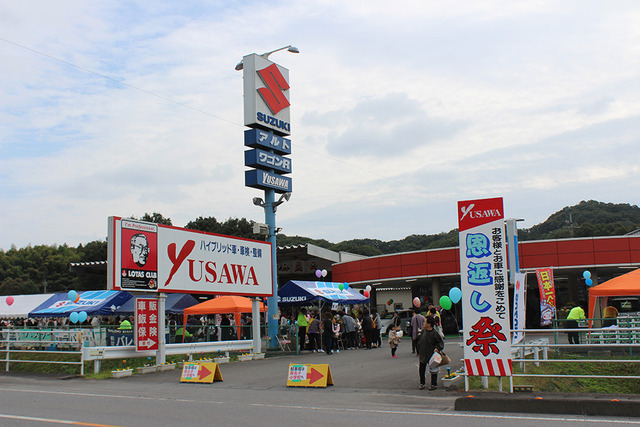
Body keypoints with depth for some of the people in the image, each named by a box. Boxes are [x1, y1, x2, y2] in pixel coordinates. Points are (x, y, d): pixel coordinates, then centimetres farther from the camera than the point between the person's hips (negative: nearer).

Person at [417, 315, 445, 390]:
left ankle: (434, 384, 19)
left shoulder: (434, 333, -14)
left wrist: (437, 348, -23)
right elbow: (419, 341, 14)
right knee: (421, 369, 9)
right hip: (422, 355, 5)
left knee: (433, 370, 6)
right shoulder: (423, 331, 2)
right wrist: (419, 352, 12)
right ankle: (422, 383, 25)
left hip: (432, 356, -5)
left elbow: (441, 343, -6)